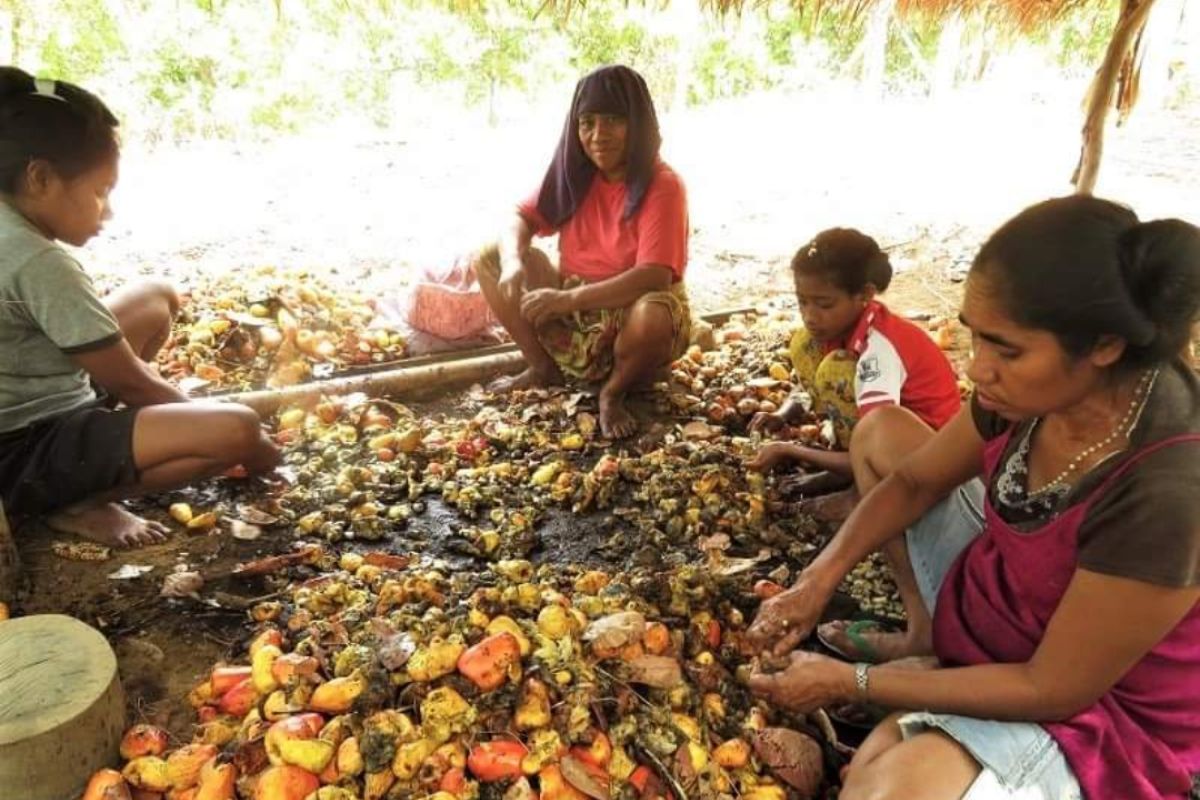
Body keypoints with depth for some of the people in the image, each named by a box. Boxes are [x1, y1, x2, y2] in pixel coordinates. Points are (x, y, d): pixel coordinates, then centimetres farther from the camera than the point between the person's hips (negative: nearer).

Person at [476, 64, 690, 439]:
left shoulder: (663, 186, -20)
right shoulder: (575, 173, -1)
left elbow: (654, 276, -30)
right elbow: (521, 218, 0)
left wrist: (569, 299, -36)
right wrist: (513, 262, -24)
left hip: (630, 314, -5)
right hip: (570, 311, 6)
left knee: (655, 316, -41)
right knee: (489, 259, -4)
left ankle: (614, 392, -8)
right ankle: (543, 367, 5)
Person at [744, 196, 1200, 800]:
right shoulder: (1043, 385, -17)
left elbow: (1050, 689, -26)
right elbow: (915, 479, 0)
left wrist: (851, 682, -21)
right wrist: (816, 583, -10)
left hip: (1094, 709, -7)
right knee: (877, 434, 7)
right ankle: (932, 631, 10)